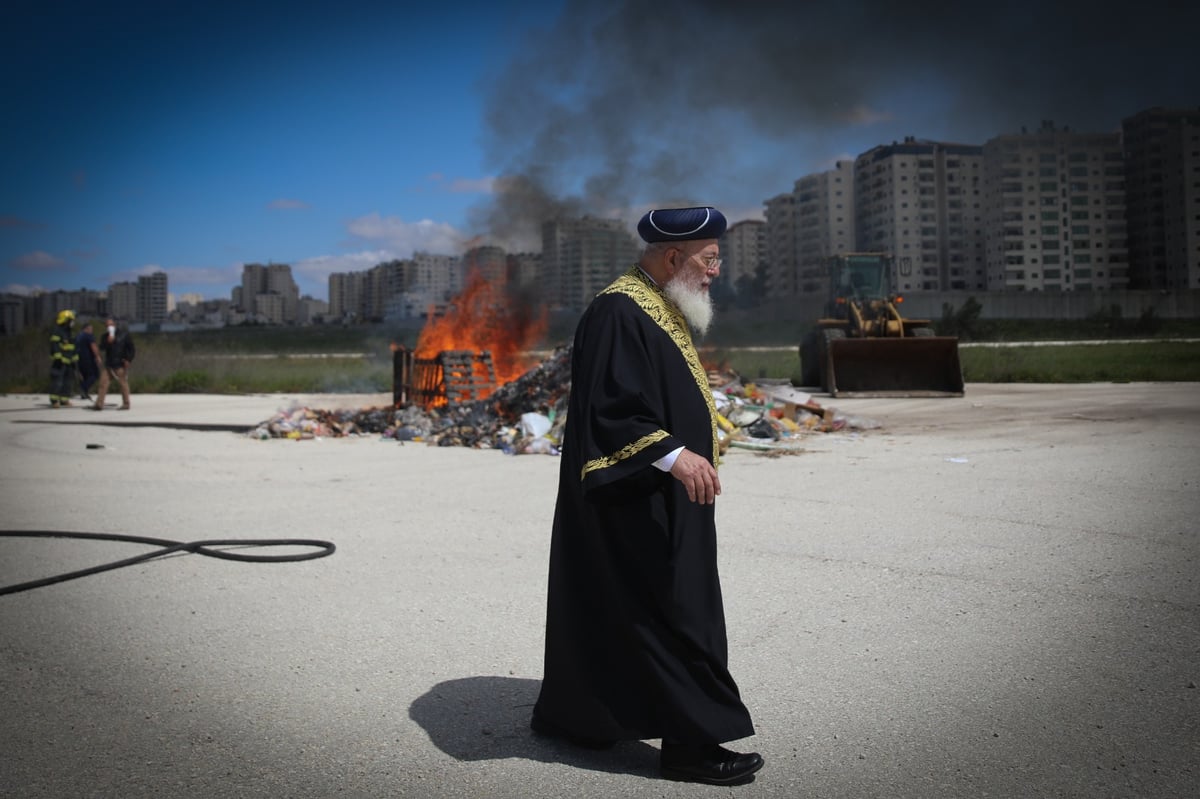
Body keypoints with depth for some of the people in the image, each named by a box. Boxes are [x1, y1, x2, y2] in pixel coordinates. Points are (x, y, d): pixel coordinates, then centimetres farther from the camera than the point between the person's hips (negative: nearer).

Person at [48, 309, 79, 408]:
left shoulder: (69, 333, 19)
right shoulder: (56, 332, -9)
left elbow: (72, 348, 25)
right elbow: (54, 346, -17)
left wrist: (75, 358, 21)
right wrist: (58, 357, -23)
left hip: (68, 362, 9)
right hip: (59, 361, -9)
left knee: (68, 380, 9)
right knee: (57, 380, -12)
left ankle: (64, 400, 15)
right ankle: (54, 401, -11)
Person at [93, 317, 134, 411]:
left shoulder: (122, 335, -1)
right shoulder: (105, 337, 12)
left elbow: (132, 348, -1)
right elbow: (102, 347, -3)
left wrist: (128, 360, -9)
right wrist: (108, 342, -19)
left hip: (120, 365, -5)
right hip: (109, 364, 5)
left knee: (123, 384, -3)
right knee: (103, 382, -3)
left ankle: (126, 404, 5)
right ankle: (99, 404, -3)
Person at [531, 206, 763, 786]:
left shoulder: (660, 309, 13)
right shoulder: (618, 313, -20)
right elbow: (610, 411, -26)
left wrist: (688, 457, 24)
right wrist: (674, 455, -33)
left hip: (659, 501, 11)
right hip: (635, 505, -11)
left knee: (607, 614, 17)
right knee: (671, 615, -4)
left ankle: (571, 714, 30)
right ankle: (688, 741, 7)